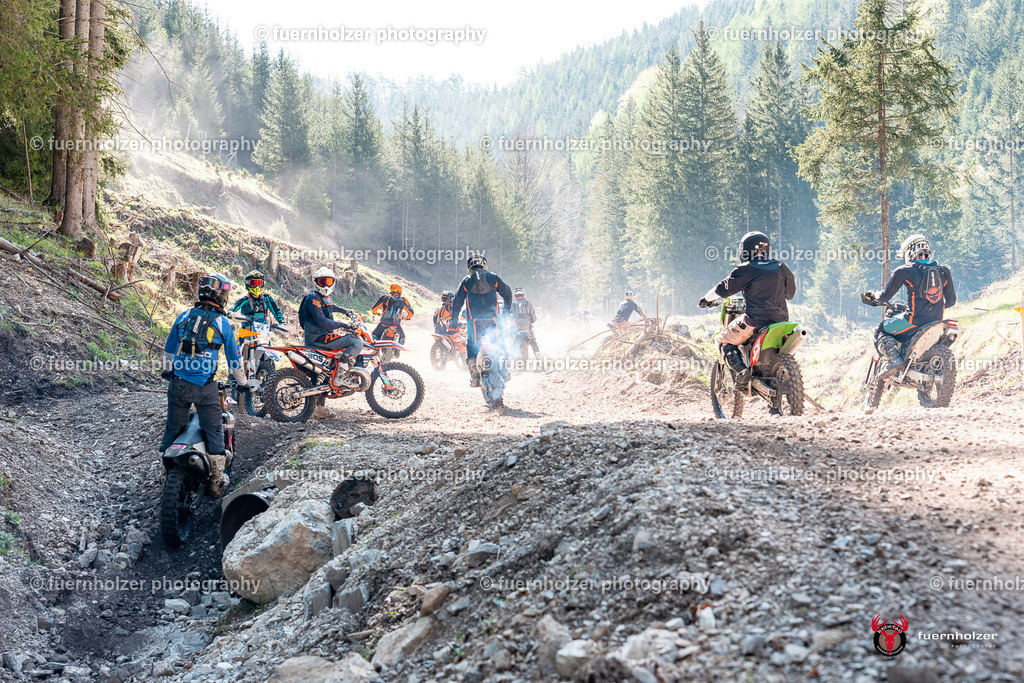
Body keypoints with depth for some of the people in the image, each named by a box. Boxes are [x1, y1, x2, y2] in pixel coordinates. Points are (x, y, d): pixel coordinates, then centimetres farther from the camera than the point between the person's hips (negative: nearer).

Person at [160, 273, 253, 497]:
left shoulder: (184, 316, 5)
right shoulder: (222, 323, -4)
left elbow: (169, 348, 17)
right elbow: (233, 357, 3)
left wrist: (168, 369, 34)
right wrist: (242, 382, 16)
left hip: (178, 384, 3)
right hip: (206, 388, -3)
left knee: (173, 429, 15)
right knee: (213, 431, 7)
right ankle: (216, 481, 12)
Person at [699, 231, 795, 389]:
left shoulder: (746, 269, -3)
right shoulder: (780, 267, 12)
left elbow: (725, 288, 0)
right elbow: (790, 293, 24)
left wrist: (707, 299, 18)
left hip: (755, 320, -6)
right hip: (781, 319, 6)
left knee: (723, 339, 8)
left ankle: (741, 370, -14)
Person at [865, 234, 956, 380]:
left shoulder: (904, 271, -4)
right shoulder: (943, 271, 11)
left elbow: (885, 296, 0)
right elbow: (951, 300, 17)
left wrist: (873, 295, 22)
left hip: (915, 319, -6)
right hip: (937, 321, 6)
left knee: (880, 331, 12)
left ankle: (893, 359, -15)